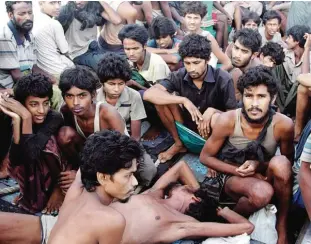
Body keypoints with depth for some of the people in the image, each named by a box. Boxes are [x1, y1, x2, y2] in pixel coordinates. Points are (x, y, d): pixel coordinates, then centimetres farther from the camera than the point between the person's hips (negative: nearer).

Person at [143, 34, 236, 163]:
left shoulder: (222, 79, -19)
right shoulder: (180, 76, -13)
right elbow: (149, 94, -26)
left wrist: (212, 111, -35)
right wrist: (183, 100, -34)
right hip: (187, 128, 3)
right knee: (161, 100, -17)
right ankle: (179, 143, 1)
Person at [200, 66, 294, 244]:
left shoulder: (283, 125, -21)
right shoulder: (227, 120, -22)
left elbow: (288, 162, -2)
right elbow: (205, 157, -8)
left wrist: (259, 166, -20)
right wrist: (239, 171, -19)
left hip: (263, 175, 2)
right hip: (231, 175, -2)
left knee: (280, 162, -33)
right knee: (261, 192, -36)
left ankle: (282, 224, -12)